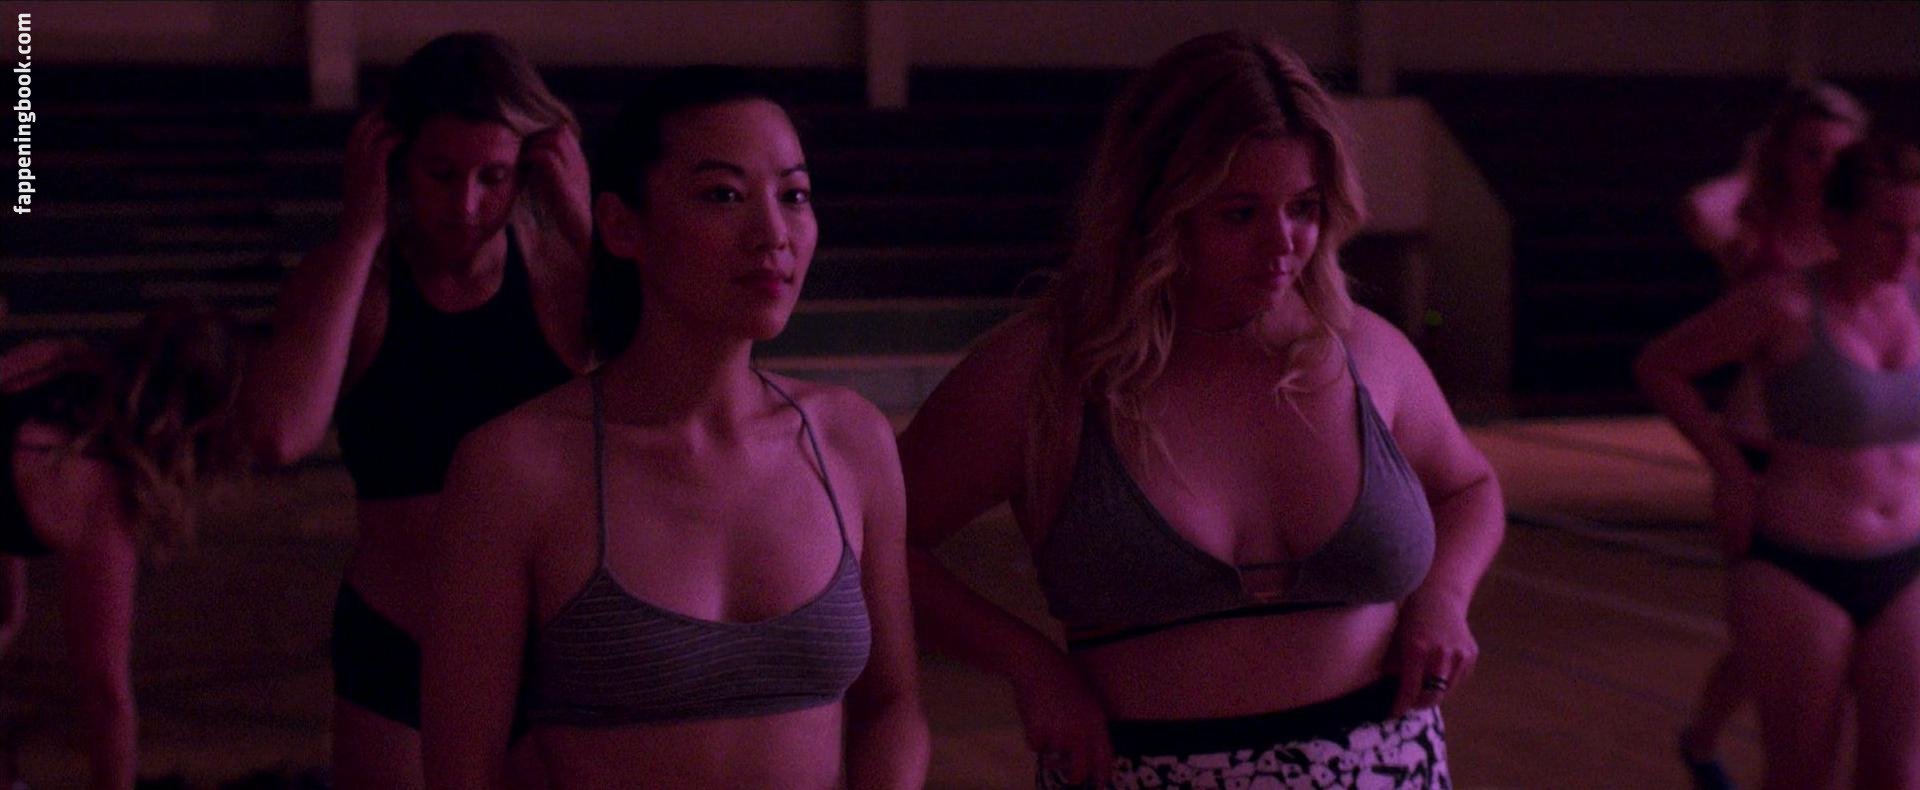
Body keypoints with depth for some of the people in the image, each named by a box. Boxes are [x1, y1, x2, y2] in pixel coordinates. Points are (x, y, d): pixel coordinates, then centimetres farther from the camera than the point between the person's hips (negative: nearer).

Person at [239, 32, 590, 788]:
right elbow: (280, 434, -24)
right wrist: (360, 231, -17)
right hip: (396, 665, 0)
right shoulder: (344, 284, -4)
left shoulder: (563, 271, -4)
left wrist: (585, 225, -18)